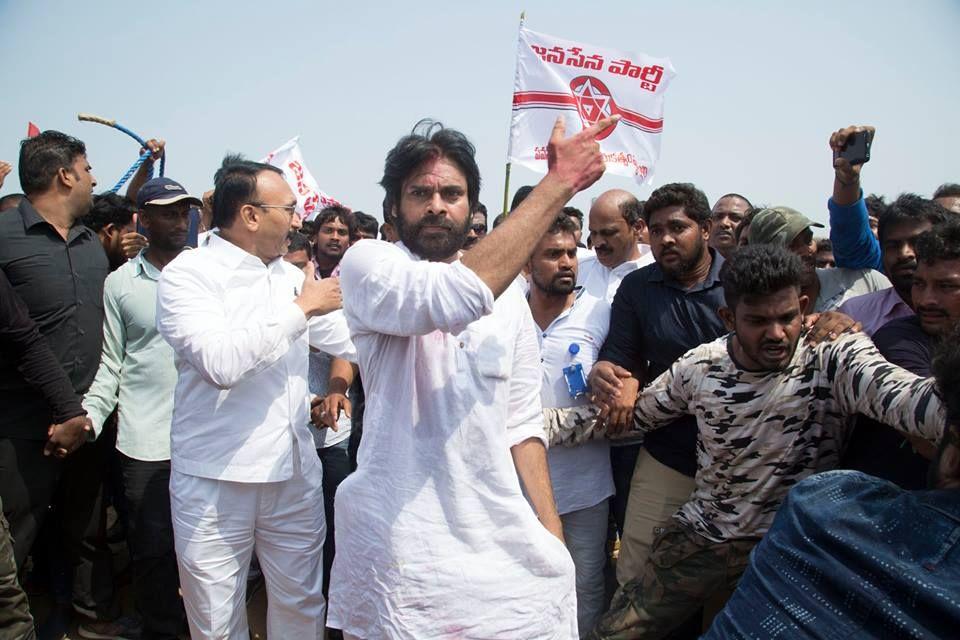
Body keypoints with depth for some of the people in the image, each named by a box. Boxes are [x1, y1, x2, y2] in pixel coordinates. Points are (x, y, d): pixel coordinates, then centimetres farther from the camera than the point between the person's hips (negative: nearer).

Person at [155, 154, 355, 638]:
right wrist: (300, 308, -18)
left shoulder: (291, 276, 9)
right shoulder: (188, 273, -9)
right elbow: (220, 362, -25)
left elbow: (353, 339, 17)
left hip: (294, 473, 5)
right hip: (215, 480, -5)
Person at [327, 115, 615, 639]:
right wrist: (558, 183, -25)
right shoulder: (366, 264, -8)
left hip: (502, 539, 4)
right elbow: (457, 296, -30)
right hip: (402, 543, -4)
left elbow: (522, 426, 10)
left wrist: (552, 537, 3)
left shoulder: (509, 296, 7)